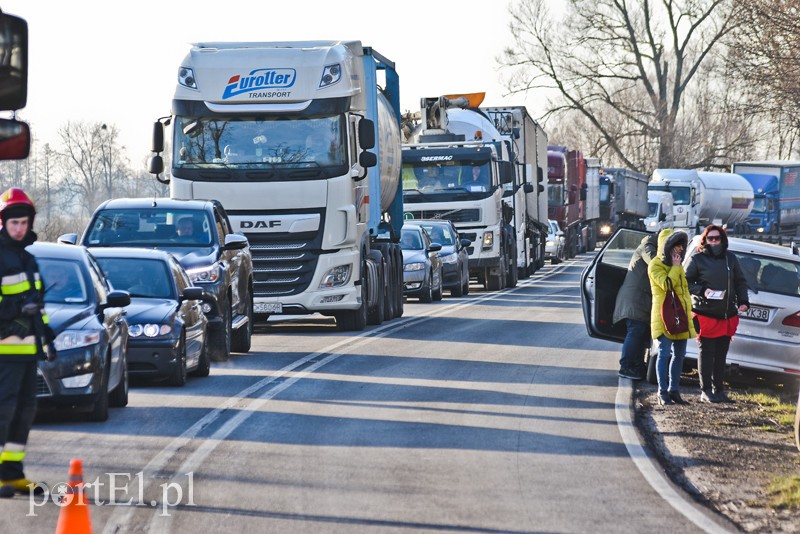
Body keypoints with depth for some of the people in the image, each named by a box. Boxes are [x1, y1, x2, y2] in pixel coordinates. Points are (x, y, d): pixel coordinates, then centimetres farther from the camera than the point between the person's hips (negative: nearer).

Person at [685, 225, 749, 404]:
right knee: (706, 352, -4)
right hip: (705, 314, -4)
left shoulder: (730, 258, 13)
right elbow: (686, 282, 1)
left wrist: (743, 301, 6)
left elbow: (741, 281, 19)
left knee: (721, 354, 6)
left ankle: (718, 389, 14)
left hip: (727, 315, 4)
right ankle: (706, 391, 0)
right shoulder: (697, 260, 0)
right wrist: (701, 291, -14)